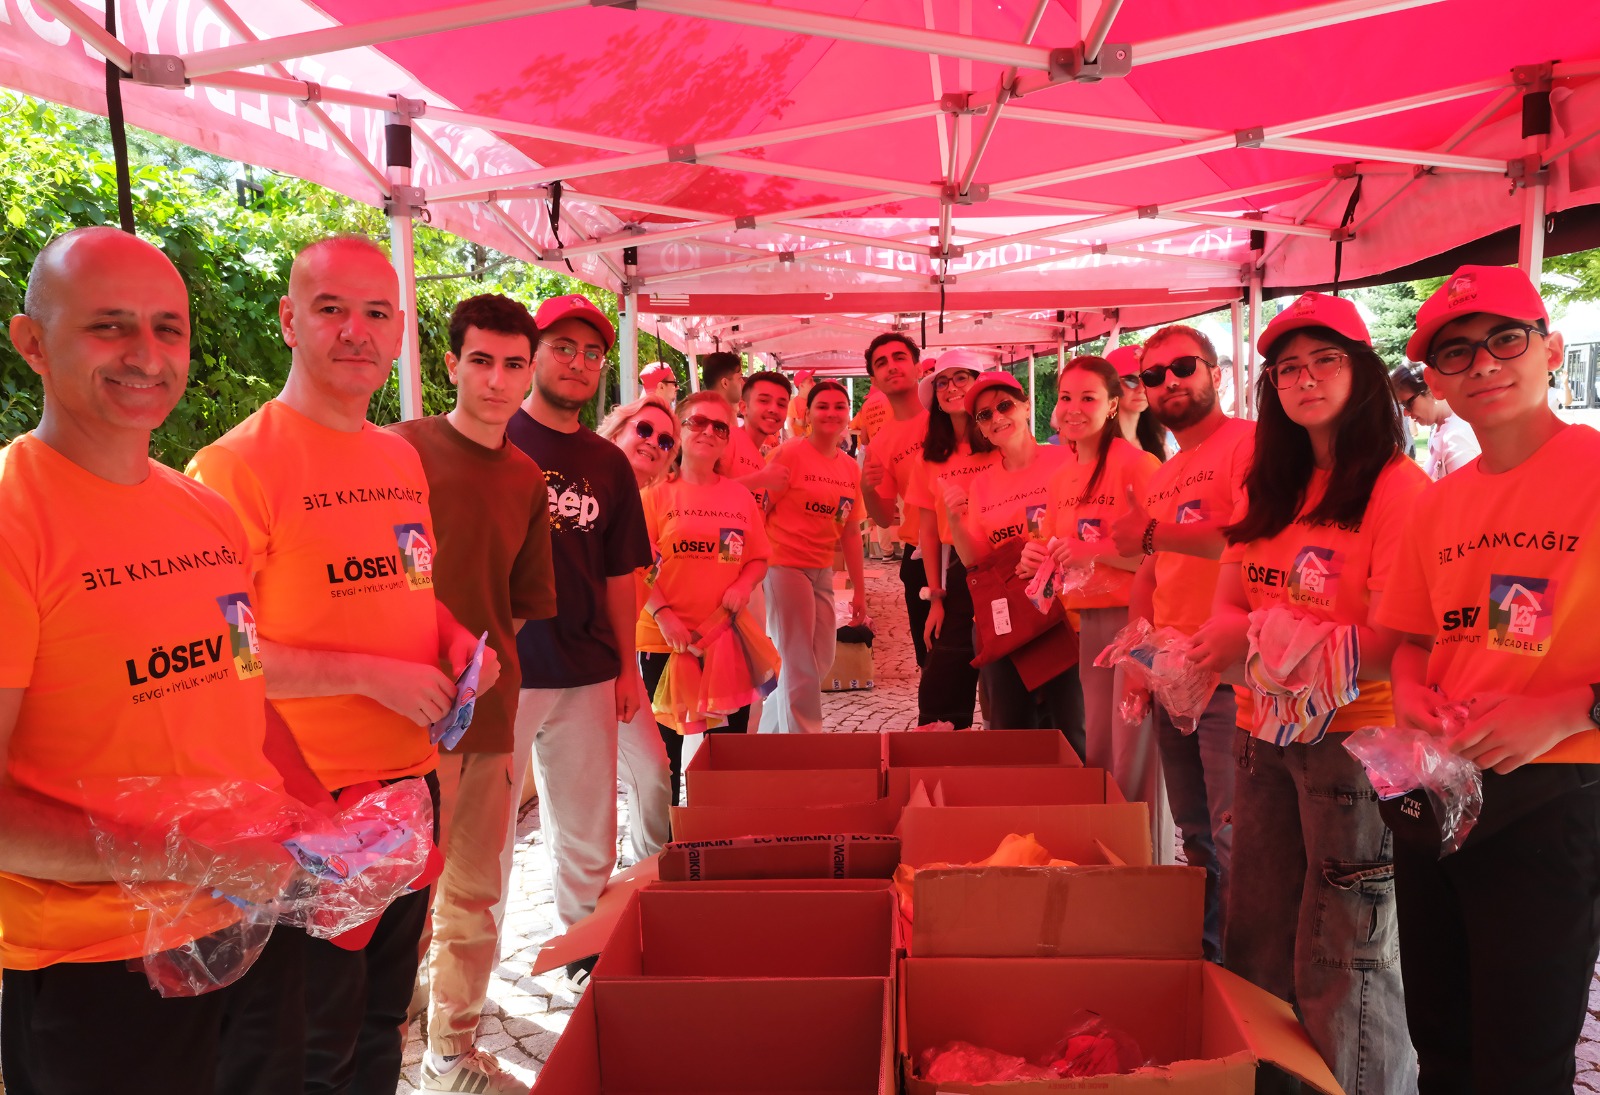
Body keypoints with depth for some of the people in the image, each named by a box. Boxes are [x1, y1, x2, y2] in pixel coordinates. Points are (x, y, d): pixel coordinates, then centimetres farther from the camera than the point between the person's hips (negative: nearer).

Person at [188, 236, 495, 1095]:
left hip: (413, 777, 7)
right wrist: (370, 675, -21)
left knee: (382, 1023, 23)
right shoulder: (236, 465, -14)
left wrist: (457, 639, 0)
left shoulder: (403, 460, 9)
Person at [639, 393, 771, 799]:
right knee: (667, 745, 9)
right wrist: (662, 614, -20)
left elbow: (758, 559, 11)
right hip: (666, 641, -3)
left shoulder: (741, 496, 7)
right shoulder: (657, 494, -3)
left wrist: (742, 587, -10)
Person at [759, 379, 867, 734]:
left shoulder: (850, 468, 8)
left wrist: (859, 590, 12)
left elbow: (851, 531, 12)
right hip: (785, 566, -7)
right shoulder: (791, 453, -10)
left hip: (822, 572, 7)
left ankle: (768, 730, 31)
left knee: (821, 662, 14)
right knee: (799, 667, -2)